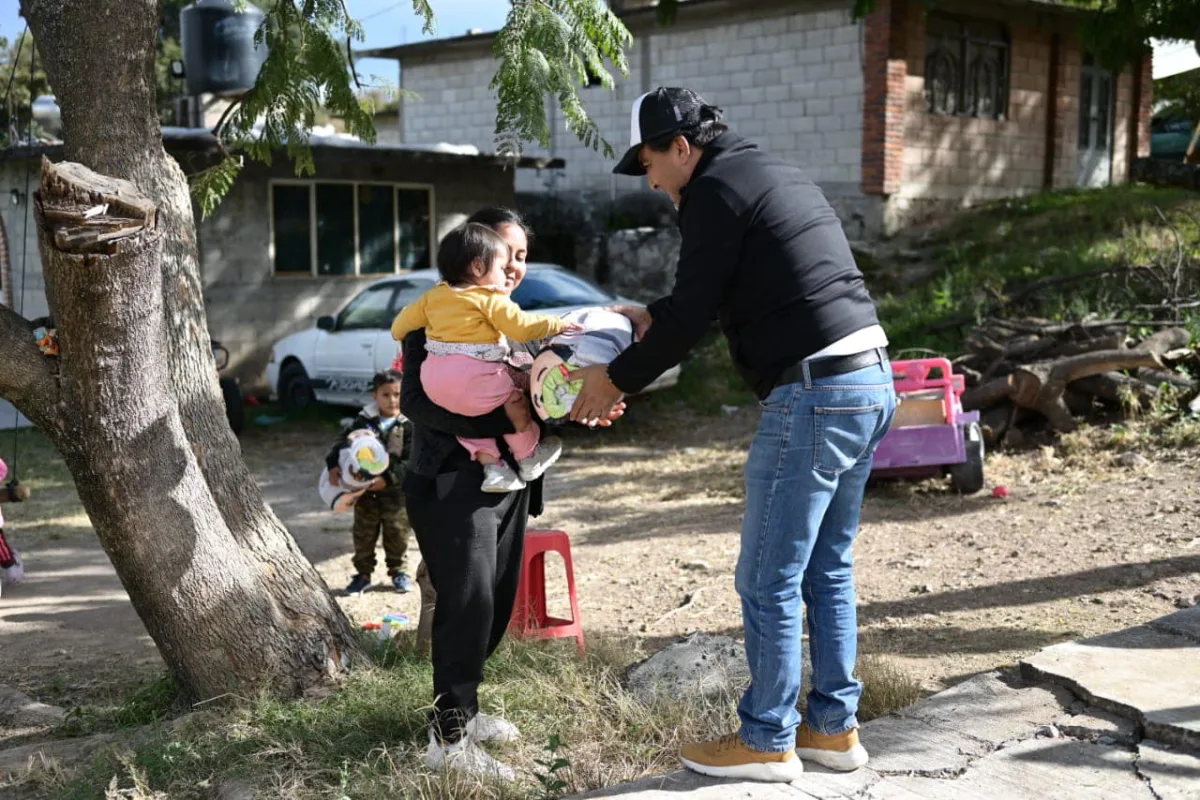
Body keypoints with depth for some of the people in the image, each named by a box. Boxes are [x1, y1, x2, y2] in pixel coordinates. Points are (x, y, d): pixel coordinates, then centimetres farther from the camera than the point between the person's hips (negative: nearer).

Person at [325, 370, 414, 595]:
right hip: (365, 490, 2)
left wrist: (388, 478, -25)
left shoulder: (408, 426, -10)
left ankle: (397, 570, 26)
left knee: (397, 532, 9)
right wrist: (333, 464, -18)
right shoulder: (364, 421, -2)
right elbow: (343, 441, -2)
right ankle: (363, 573, 21)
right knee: (363, 533, 9)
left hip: (395, 490, -2)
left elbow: (409, 461, -15)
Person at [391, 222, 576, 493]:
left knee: (471, 415, 26)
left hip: (434, 381, 7)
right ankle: (528, 458, 22)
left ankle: (490, 462, 13)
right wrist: (558, 324, 2)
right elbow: (522, 327, -9)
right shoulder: (490, 299, -5)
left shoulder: (433, 295, 15)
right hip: (472, 377, -7)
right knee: (514, 397, 12)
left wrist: (398, 334, 46)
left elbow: (405, 320, 24)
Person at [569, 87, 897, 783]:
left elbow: (692, 316, -9)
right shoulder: (776, 176, 21)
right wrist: (652, 318, 30)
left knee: (769, 581, 2)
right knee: (829, 570, 17)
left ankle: (767, 741, 13)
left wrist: (615, 380, 3)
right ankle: (834, 727, 26)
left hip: (813, 395, -10)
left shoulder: (718, 190, -8)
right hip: (871, 382, 10)